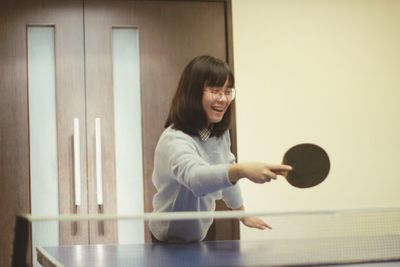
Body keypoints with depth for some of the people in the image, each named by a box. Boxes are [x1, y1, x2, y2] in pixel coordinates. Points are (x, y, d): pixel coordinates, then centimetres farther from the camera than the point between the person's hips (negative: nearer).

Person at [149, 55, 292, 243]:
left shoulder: (220, 133, -2)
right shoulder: (175, 140, -29)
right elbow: (194, 176, -50)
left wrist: (242, 214, 24)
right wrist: (242, 170, -65)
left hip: (203, 235, 8)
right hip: (172, 242, -7)